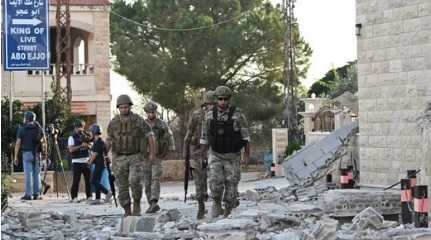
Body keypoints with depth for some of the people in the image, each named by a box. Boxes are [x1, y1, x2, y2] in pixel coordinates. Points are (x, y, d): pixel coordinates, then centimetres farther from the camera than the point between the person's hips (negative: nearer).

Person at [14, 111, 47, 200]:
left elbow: (18, 143, -3)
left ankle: (28, 194, -7)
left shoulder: (22, 129, -1)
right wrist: (44, 153, 14)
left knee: (28, 174, -4)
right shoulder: (39, 128, 9)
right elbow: (44, 141, 8)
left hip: (27, 153, -3)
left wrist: (16, 156, -1)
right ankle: (36, 194, 5)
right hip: (37, 154, 3)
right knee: (36, 174, 7)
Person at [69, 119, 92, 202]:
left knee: (88, 180, 3)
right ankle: (74, 197, 3)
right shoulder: (72, 137, 0)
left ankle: (89, 197, 8)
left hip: (86, 161, 4)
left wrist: (87, 145, -4)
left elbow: (91, 147, 18)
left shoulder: (85, 136, 13)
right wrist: (81, 146, -19)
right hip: (77, 162, -4)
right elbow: (71, 149, -12)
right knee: (76, 180, -3)